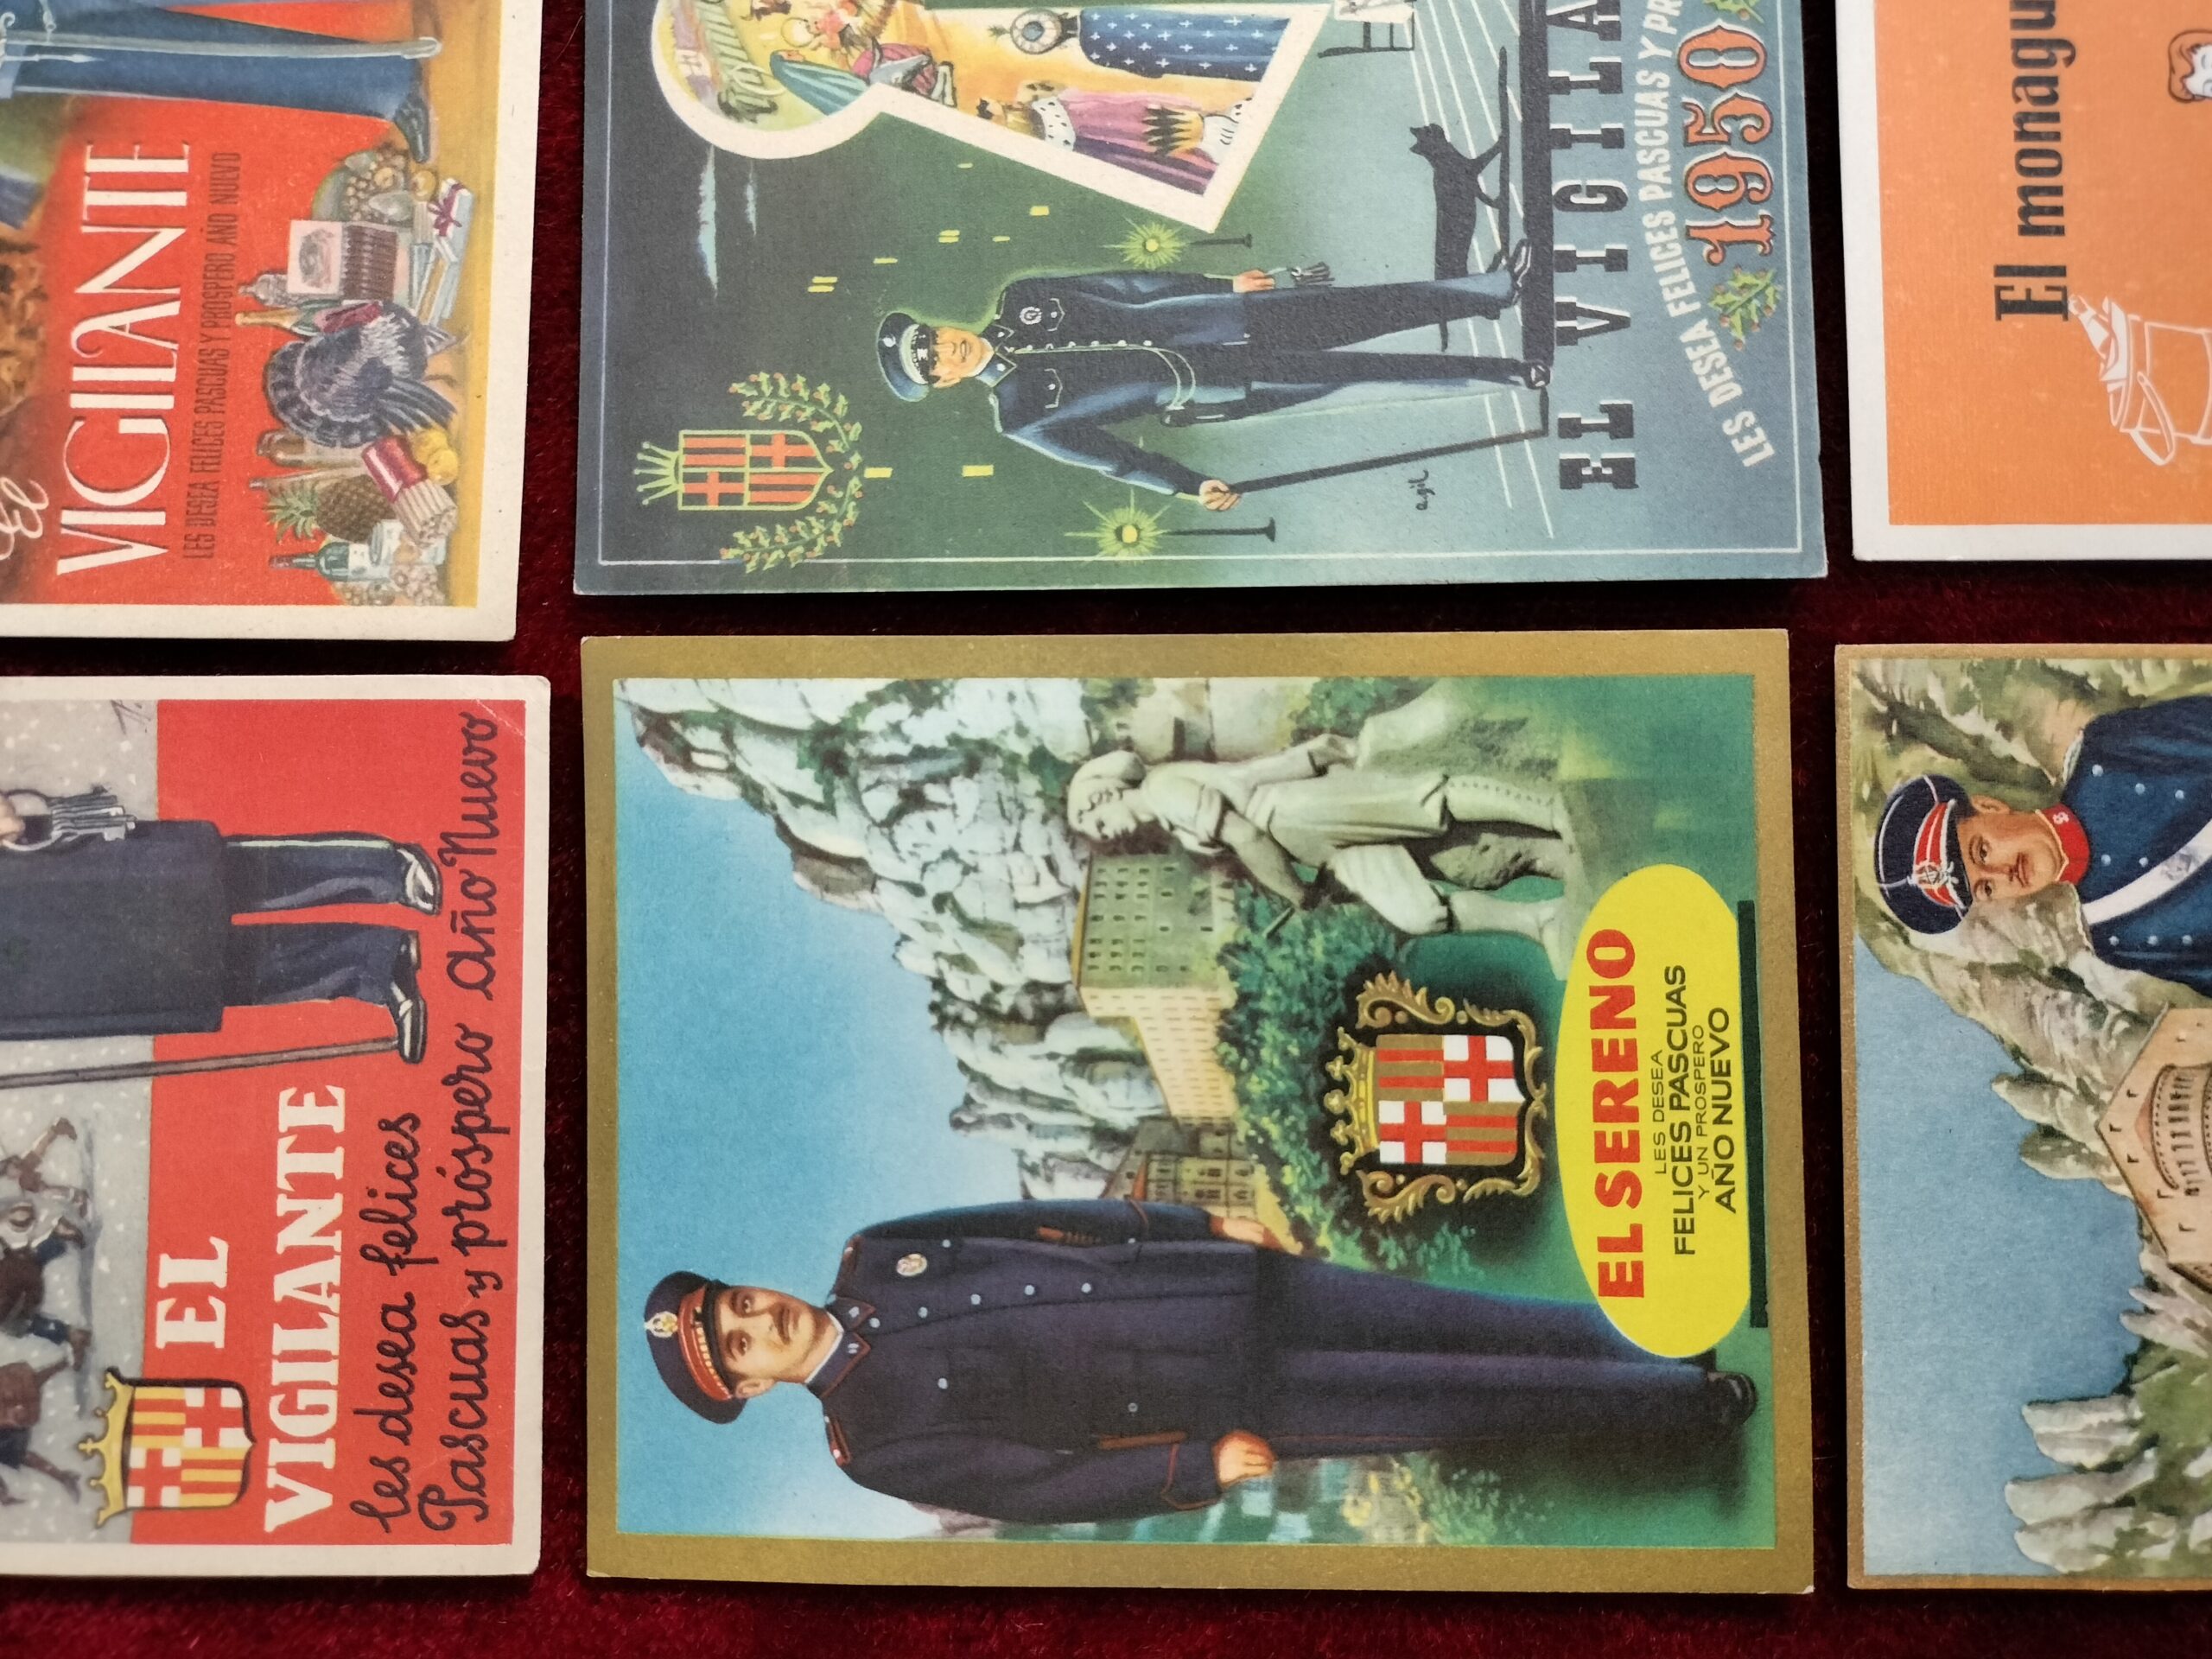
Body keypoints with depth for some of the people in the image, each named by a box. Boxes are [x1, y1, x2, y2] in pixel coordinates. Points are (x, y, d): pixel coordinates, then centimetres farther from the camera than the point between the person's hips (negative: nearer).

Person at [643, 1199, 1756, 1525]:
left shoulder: (872, 1258, 4)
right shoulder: (878, 1445, -8)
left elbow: (1040, 1222, 8)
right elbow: (1040, 1488, -9)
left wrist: (1202, 1224, 5)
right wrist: (1198, 1464, -13)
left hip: (1232, 1284, 4)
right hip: (1220, 1404, -4)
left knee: (1456, 1325, 1)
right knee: (1453, 1400, -4)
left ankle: (1634, 1357, 23)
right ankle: (1693, 1406, 14)